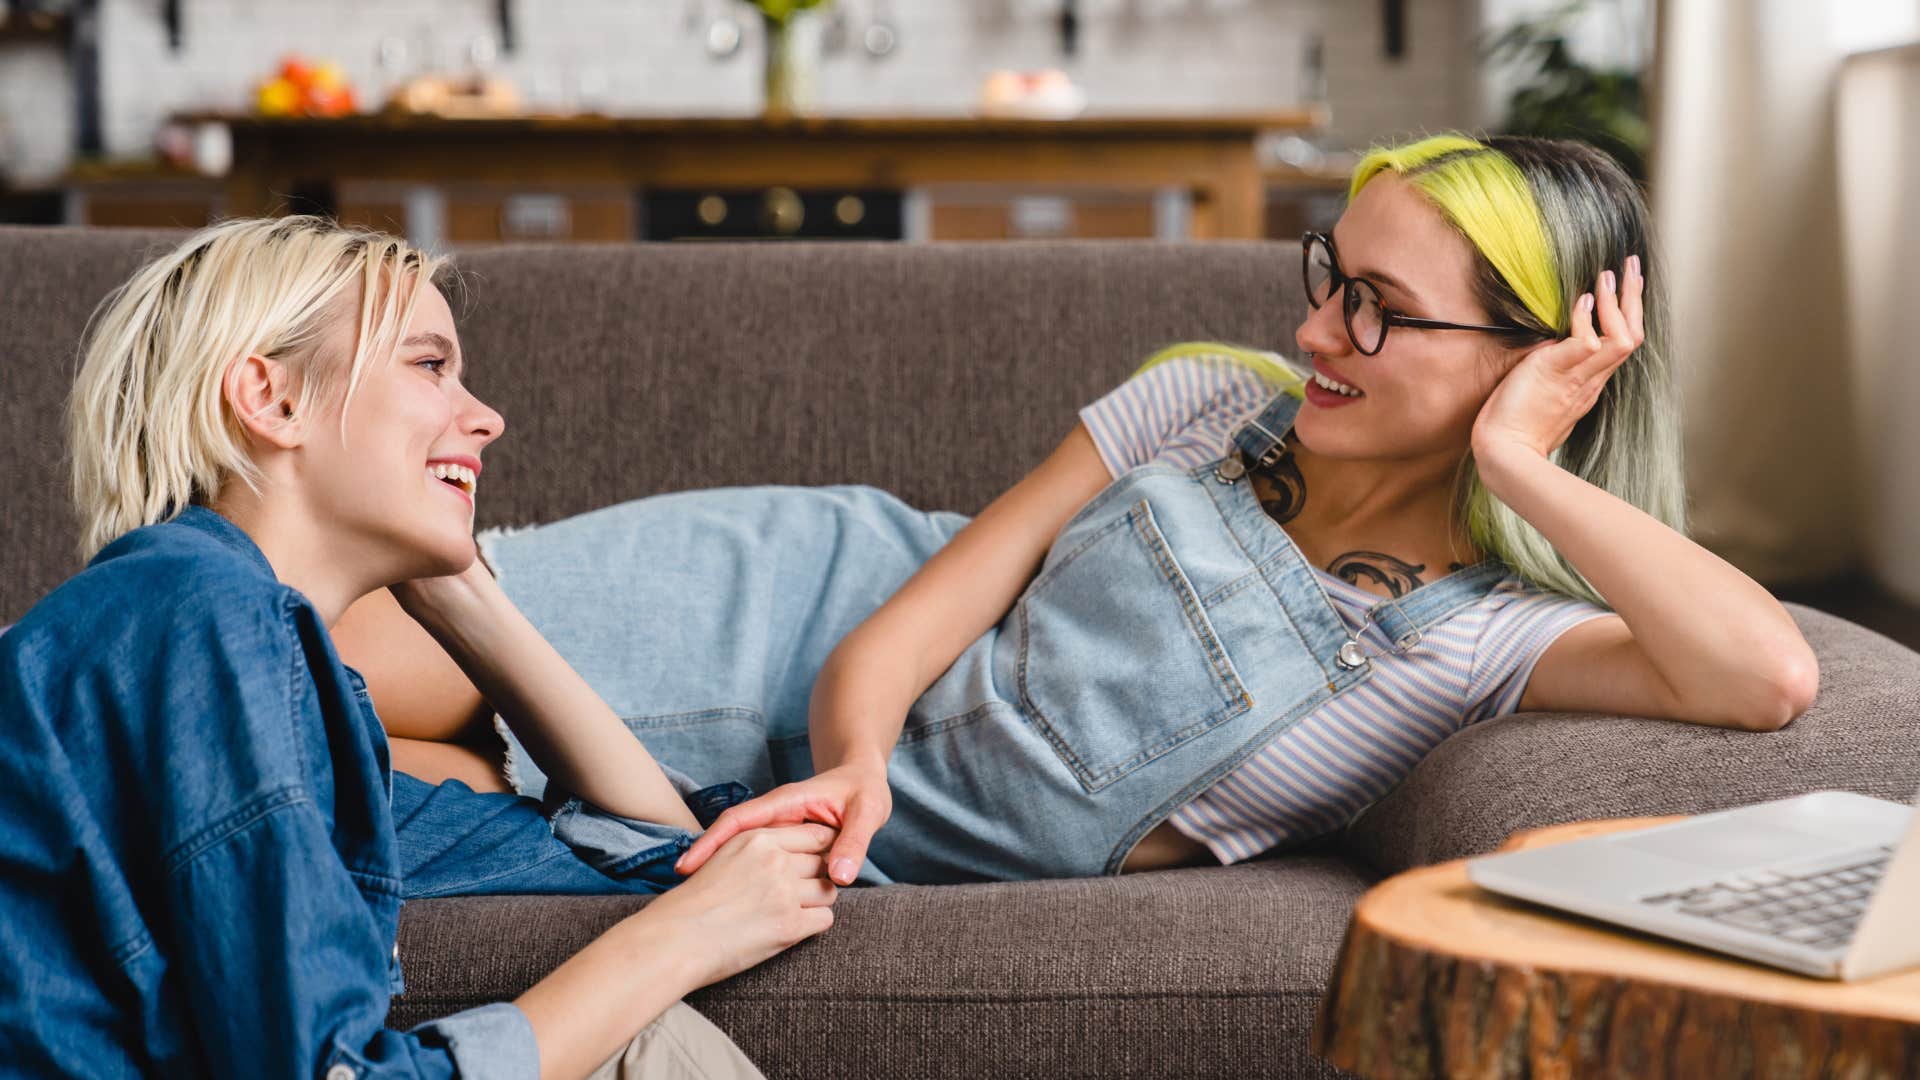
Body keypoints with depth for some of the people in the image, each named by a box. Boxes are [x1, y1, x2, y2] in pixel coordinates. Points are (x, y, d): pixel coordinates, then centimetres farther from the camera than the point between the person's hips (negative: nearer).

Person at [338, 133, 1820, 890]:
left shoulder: (1490, 633, -12)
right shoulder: (1211, 405, -4)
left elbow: (1771, 677, -31)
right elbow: (929, 593, -7)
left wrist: (1523, 468, -25)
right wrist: (852, 759, -28)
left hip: (910, 850, -2)